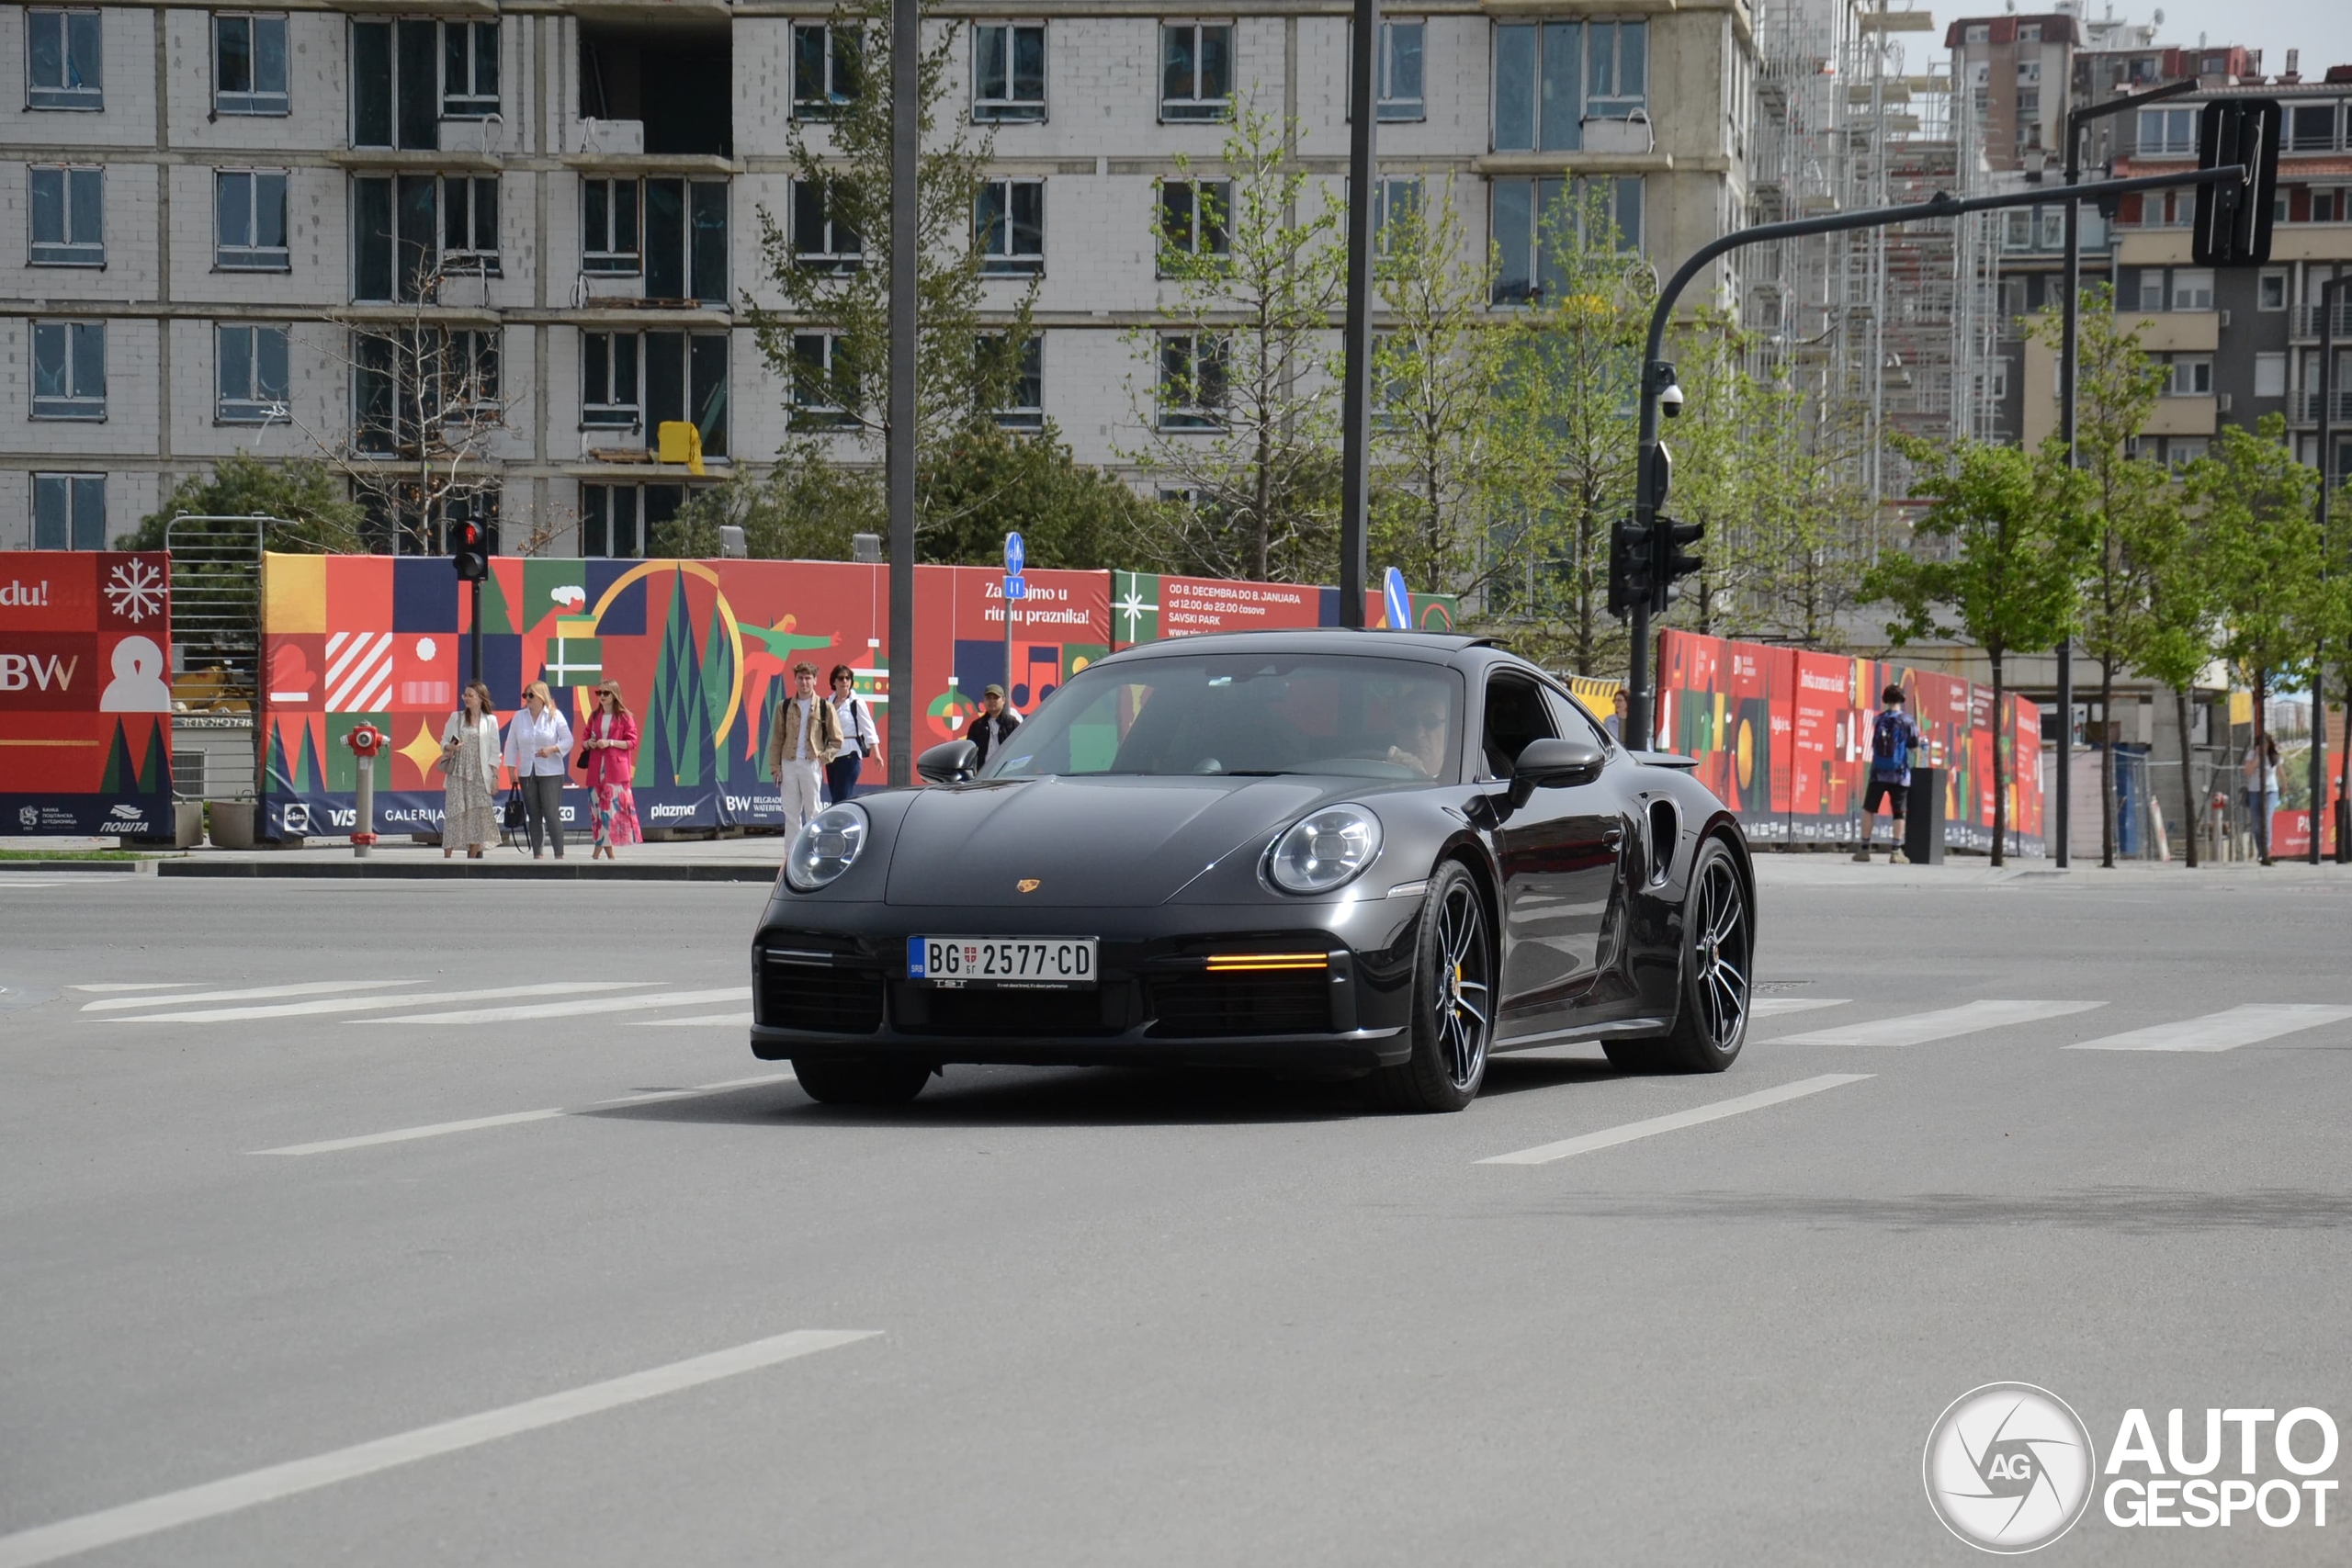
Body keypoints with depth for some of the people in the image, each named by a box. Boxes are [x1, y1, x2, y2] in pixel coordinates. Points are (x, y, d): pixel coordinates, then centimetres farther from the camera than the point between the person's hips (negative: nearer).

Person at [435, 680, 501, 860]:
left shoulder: (490, 720, 5)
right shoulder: (456, 717, 8)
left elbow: (494, 751, 5)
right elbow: (444, 742, 9)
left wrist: (495, 777, 0)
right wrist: (449, 747, -15)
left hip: (480, 775, 0)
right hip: (458, 773, 0)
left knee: (478, 816, -2)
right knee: (454, 813, -6)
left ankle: (472, 857, 5)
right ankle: (446, 857, -5)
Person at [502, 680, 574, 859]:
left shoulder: (555, 716, -1)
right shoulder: (519, 718, 7)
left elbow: (568, 740, -1)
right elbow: (512, 745, 9)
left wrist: (552, 749, -18)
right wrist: (511, 770, 4)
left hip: (551, 773, -4)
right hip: (527, 774, 4)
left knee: (552, 814, -10)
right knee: (533, 816, 6)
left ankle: (559, 855, -8)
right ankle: (537, 854, 11)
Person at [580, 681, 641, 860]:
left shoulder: (624, 717, 0)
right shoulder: (595, 717, 15)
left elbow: (632, 742, -4)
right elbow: (584, 738, 20)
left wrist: (610, 743, -15)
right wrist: (588, 743, -3)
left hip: (616, 770, -5)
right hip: (596, 769, 5)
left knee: (613, 807, -10)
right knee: (598, 806, 1)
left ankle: (596, 853, -10)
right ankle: (609, 854, 5)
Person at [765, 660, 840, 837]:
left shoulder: (825, 708, 2)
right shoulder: (785, 707, 9)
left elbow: (836, 741, 6)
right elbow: (777, 739, 11)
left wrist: (823, 758, -6)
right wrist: (775, 766, 3)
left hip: (811, 764, -3)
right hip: (788, 764, 3)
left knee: (812, 812, -1)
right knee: (791, 813, 5)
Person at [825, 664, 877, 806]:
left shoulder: (857, 703, -4)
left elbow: (868, 729, -8)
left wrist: (876, 753, -16)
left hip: (850, 755, -6)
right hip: (832, 755, 6)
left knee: (841, 799, -10)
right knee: (835, 798, 6)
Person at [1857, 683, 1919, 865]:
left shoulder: (1878, 720, 5)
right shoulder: (1906, 720, -4)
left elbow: (1874, 744, 11)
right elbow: (1914, 743, -3)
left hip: (1878, 773, 2)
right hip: (1899, 773, -2)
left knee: (1869, 810, 8)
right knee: (1898, 812, 2)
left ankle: (1864, 849, 3)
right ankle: (1897, 852, -3)